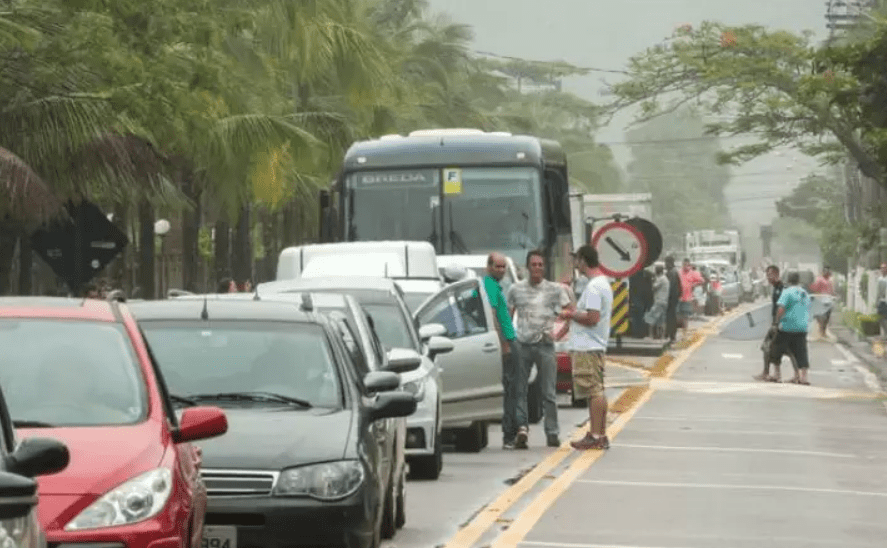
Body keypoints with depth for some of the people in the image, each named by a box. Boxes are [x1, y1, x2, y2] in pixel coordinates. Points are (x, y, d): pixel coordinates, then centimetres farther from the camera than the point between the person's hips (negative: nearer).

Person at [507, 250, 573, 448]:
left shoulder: (555, 290, 3)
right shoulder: (516, 289, 6)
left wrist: (559, 334, -2)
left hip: (545, 345, -1)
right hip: (522, 345, 1)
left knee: (549, 393, 1)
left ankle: (552, 433, 5)